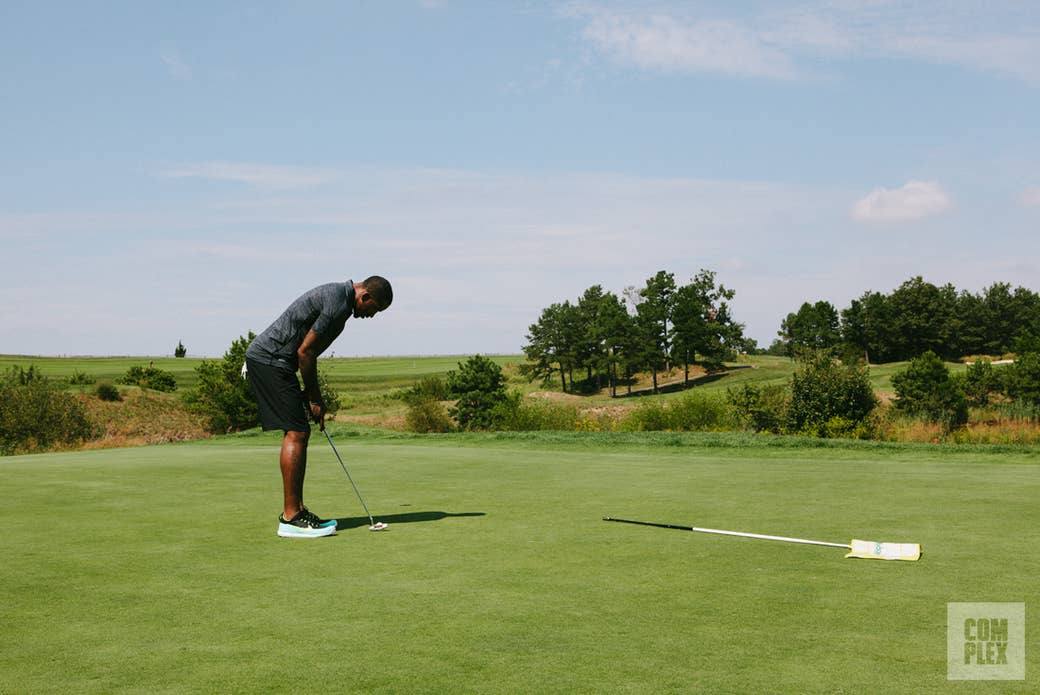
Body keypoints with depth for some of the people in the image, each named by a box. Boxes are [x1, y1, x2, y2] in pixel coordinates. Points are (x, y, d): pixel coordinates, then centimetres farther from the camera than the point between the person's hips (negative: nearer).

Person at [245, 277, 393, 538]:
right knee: (296, 433, -11)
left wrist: (312, 394, 14)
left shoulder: (337, 294, 15)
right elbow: (305, 351, -18)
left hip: (268, 360, 11)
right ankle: (290, 518, -9)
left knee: (299, 433, 10)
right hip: (270, 360, -11)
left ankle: (296, 510, 13)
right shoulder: (338, 304, -18)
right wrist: (315, 398, -7)